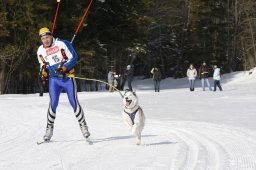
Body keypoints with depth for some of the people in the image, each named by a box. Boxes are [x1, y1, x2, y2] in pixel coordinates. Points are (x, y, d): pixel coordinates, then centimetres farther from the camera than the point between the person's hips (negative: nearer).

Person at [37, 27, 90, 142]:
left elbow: (74, 57, -8)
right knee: (53, 103, -10)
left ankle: (83, 125, 9)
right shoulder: (40, 51, 5)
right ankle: (49, 128, 0)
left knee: (74, 102, -4)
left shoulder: (62, 44, -9)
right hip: (54, 79, 2)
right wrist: (44, 74, 2)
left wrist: (63, 68, -19)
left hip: (68, 77, -2)